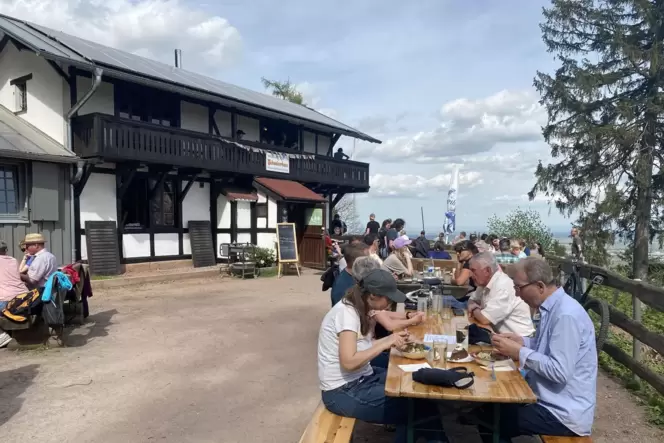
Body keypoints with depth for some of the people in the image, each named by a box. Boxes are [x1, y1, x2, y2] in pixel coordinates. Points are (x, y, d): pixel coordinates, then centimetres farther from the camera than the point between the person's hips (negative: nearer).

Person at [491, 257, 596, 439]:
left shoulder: (566, 315, -24)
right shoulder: (551, 307, 4)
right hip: (549, 399, 9)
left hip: (564, 412, -8)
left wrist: (519, 352, -20)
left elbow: (560, 371, -27)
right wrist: (521, 341, 3)